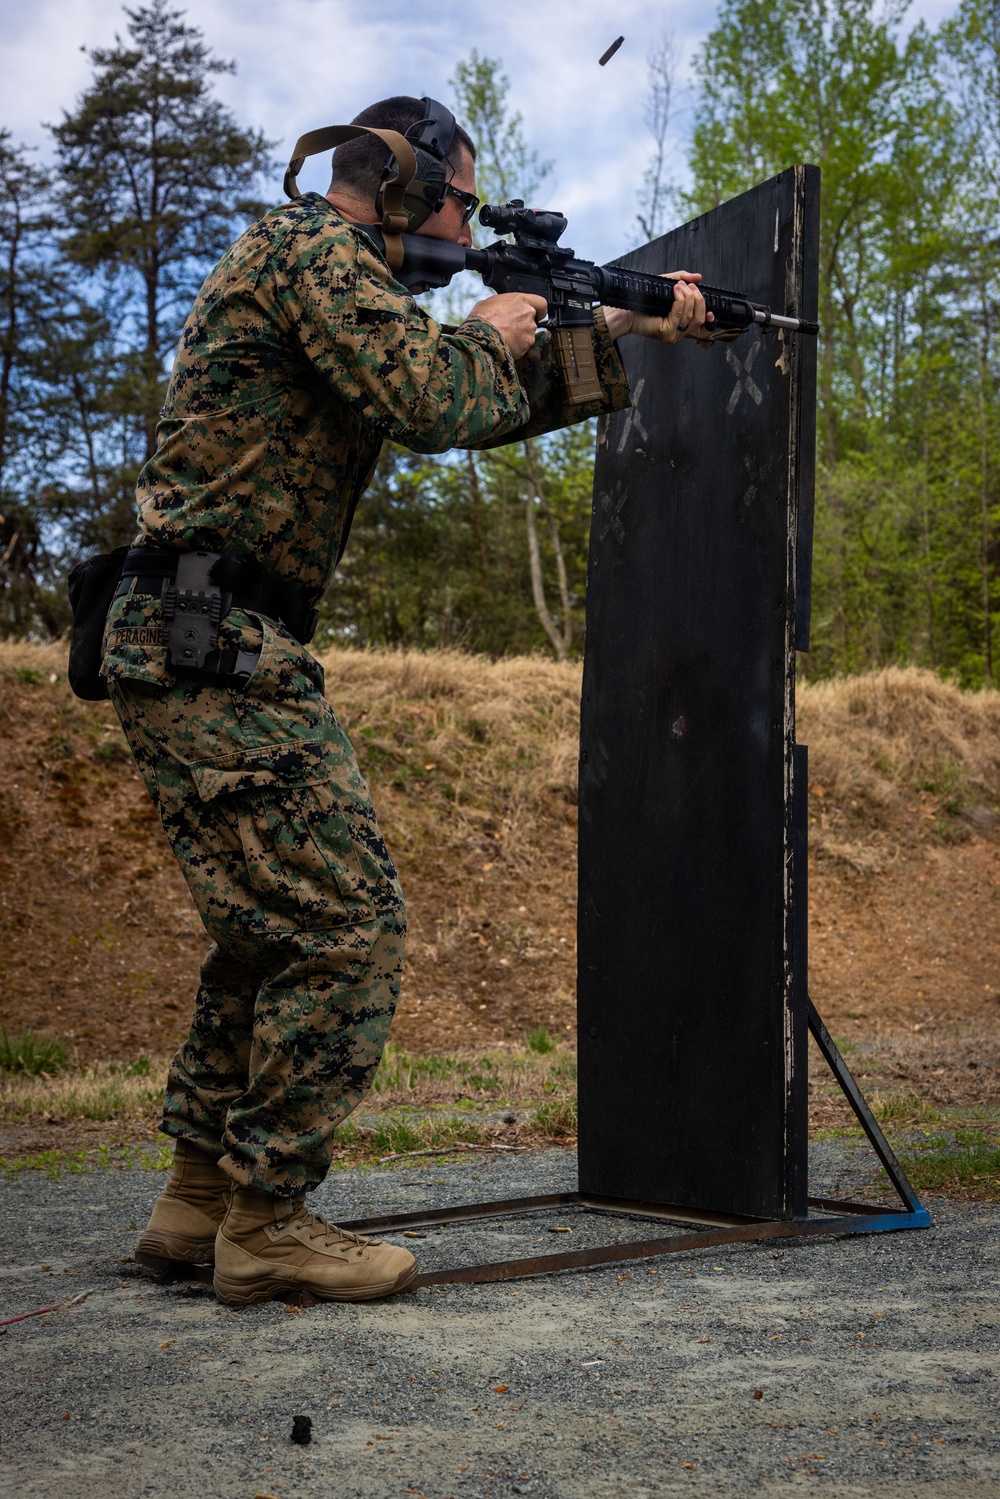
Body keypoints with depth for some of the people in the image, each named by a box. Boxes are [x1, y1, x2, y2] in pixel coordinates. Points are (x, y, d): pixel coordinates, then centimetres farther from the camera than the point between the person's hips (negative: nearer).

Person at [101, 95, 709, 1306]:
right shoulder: (312, 243, -6)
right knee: (347, 927, -8)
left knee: (273, 931, 16)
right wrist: (487, 334, 1)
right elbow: (430, 402, -21)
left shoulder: (329, 267, 25)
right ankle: (267, 1226, -1)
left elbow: (489, 408, 31)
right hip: (216, 652, -11)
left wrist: (632, 332, 30)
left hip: (178, 656, 11)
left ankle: (199, 1205, 21)